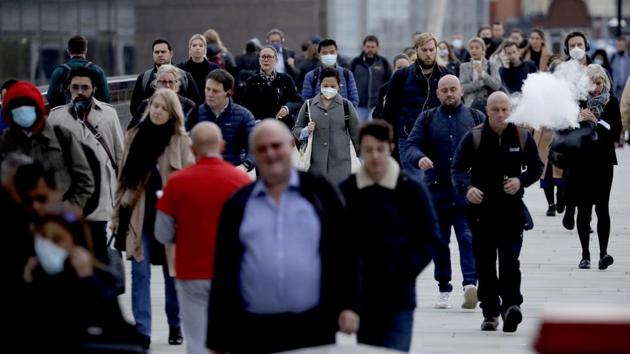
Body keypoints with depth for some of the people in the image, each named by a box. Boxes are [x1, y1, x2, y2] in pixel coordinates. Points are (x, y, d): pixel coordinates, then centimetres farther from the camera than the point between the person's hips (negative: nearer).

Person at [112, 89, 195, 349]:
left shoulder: (181, 141, -2)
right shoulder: (134, 137, 6)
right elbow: (123, 178, 10)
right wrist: (117, 214, 9)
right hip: (139, 215, 2)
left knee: (173, 273, 9)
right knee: (140, 273, -3)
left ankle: (175, 326, 24)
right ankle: (142, 330, -2)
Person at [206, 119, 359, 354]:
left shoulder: (319, 192, 4)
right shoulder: (238, 204, 8)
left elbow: (345, 251, 4)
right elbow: (223, 274, 7)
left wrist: (348, 305, -7)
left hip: (313, 327, -1)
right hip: (253, 331, 1)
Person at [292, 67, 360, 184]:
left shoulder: (346, 106, 3)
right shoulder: (309, 105, 6)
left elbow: (356, 135, 9)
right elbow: (296, 130, 14)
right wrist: (307, 131, -8)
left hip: (340, 163, -1)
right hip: (315, 163, 1)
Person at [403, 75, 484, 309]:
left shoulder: (476, 118, 9)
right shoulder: (427, 119, 10)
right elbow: (409, 146, 1)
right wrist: (419, 158, -22)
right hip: (436, 191, 2)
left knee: (468, 238, -15)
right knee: (440, 243, 9)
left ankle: (470, 284, -24)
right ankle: (444, 289, 19)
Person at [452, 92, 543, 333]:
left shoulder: (522, 137, 4)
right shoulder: (473, 138, 0)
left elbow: (536, 167, 13)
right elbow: (458, 168, -2)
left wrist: (521, 181, -8)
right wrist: (467, 188, -23)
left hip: (512, 208, -1)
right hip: (481, 208, 1)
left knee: (509, 259, -14)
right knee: (485, 263, 4)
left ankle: (511, 303, -23)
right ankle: (490, 313, 11)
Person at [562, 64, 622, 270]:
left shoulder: (611, 102, 2)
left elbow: (616, 131, -5)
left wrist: (595, 121, -15)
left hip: (602, 162, 0)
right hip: (581, 161, 0)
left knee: (601, 207, -7)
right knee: (583, 209, 2)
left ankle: (603, 252, -10)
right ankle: (585, 255, 6)